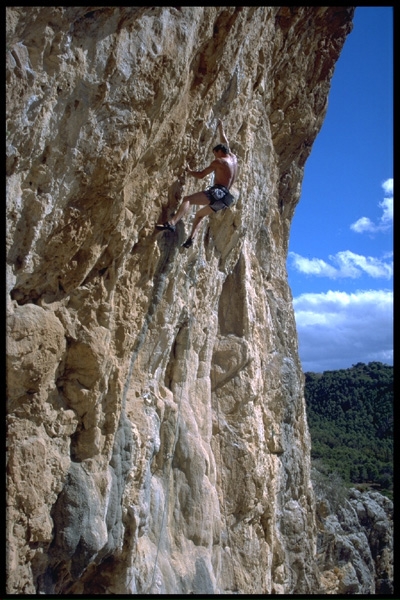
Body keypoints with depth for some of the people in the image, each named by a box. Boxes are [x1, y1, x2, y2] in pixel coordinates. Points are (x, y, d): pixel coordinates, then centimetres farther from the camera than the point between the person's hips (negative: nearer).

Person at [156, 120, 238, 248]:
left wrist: (189, 171, 13)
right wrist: (220, 128, 49)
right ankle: (191, 238, 7)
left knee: (187, 199, -21)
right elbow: (224, 142, 36)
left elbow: (201, 175, -3)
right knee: (199, 214, 22)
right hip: (224, 196, 9)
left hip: (217, 192, -9)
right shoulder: (233, 157, 19)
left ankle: (171, 223, -41)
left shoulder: (218, 162, -3)